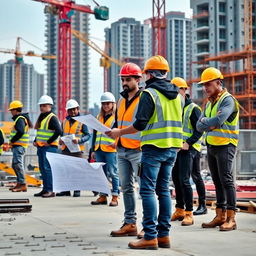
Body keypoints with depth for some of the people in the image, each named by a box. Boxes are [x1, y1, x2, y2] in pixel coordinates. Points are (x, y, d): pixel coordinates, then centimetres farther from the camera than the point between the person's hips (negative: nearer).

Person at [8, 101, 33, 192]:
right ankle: (19, 183, 21)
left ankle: (23, 185, -18)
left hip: (19, 146, -11)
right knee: (15, 165, 15)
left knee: (18, 164, -15)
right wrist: (12, 141, 12)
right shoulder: (21, 118, 20)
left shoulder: (20, 119, -12)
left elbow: (20, 132, -25)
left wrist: (12, 141, -16)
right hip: (17, 146, 11)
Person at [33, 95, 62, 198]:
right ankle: (45, 189, 17)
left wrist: (49, 142, -19)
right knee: (42, 169, 10)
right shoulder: (41, 117, 18)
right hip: (40, 147, 9)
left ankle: (50, 190, -10)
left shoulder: (52, 118, -10)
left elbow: (58, 131, -21)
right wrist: (35, 141, 15)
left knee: (47, 168, -12)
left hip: (49, 147, -9)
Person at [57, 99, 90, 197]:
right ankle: (66, 190, 11)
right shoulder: (64, 122, 15)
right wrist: (60, 140, 0)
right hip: (65, 149, 5)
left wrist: (79, 140, -20)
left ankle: (77, 190, 4)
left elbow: (87, 135, -3)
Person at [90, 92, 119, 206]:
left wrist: (117, 143, -24)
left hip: (111, 150, -6)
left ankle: (115, 197, -1)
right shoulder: (99, 117, 19)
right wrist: (93, 149, 18)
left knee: (113, 173, -4)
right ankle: (102, 196, 14)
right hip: (99, 150, 6)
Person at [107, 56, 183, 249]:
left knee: (148, 190, -4)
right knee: (163, 189, 12)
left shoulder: (149, 93, -10)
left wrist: (119, 132, -2)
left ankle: (150, 237, -7)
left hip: (154, 148, -7)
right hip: (172, 148, 7)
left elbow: (140, 124, -15)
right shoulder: (177, 95, 13)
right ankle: (164, 235, 13)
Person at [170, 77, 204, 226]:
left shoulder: (193, 109, -7)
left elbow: (199, 130, -10)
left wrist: (188, 143, -20)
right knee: (176, 179, 10)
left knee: (184, 180, -12)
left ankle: (189, 213, -6)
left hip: (188, 149, -7)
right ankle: (180, 210, 21)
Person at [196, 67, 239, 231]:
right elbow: (199, 126, 9)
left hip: (225, 145, -8)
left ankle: (231, 218, -7)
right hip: (211, 145, 8)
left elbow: (218, 121, -24)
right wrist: (210, 124, -11)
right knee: (217, 182, 10)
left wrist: (205, 122, -6)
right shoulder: (209, 103, 17)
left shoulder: (228, 100, -9)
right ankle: (220, 216, 15)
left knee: (227, 181, -9)